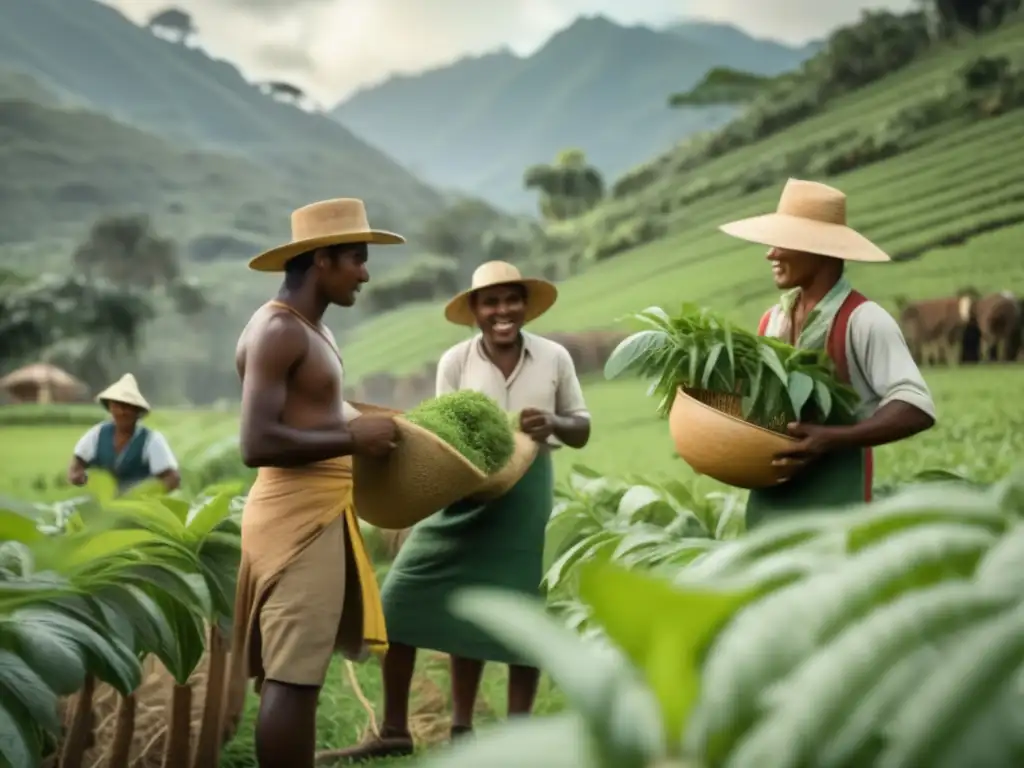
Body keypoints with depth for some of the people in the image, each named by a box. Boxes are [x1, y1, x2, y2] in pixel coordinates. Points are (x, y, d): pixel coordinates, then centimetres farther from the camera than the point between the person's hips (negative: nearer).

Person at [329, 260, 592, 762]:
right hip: (464, 491, 1)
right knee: (400, 601, -4)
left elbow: (582, 429, 5)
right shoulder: (455, 362, -3)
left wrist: (554, 425, -17)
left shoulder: (554, 358, -1)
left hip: (525, 493, 0)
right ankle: (394, 732, 9)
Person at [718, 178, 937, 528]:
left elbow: (917, 409, -18)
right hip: (769, 500, 7)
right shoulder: (773, 319, 10)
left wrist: (834, 439, -28)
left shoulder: (862, 321, -12)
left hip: (833, 504, -7)